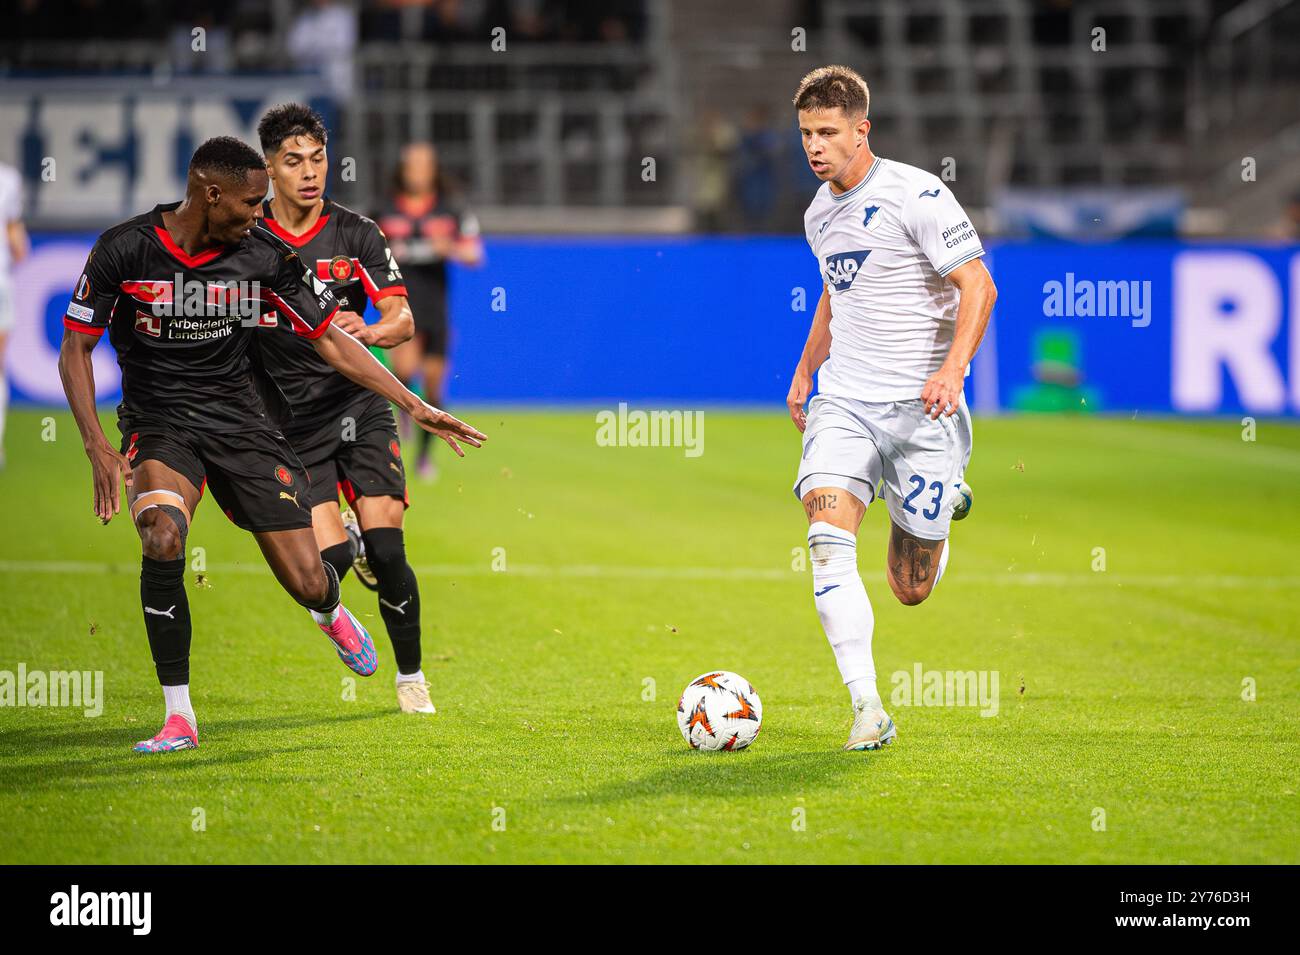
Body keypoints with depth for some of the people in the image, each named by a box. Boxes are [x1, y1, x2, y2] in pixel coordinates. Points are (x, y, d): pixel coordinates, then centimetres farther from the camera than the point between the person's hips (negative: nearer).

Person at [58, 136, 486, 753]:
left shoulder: (265, 256, -5)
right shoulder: (124, 250, -11)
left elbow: (331, 339, 5)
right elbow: (74, 350, -4)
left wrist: (413, 407, 2)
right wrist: (98, 448, -14)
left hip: (240, 421, 2)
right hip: (159, 423, -2)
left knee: (307, 583, -4)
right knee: (161, 536, -33)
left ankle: (331, 613, 40)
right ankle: (179, 717, -20)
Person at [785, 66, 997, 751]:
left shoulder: (918, 195, -11)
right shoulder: (819, 214, 11)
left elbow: (978, 287, -14)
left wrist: (951, 369, -26)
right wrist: (806, 371, 25)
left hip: (920, 407, -5)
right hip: (843, 402, 5)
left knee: (910, 590, 3)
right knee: (828, 540, -22)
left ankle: (943, 500, 37)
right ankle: (867, 710, -22)